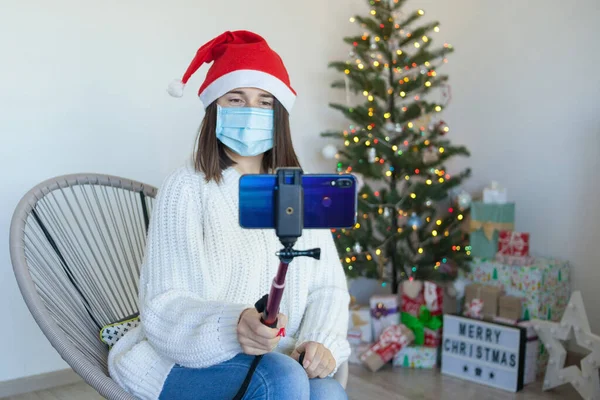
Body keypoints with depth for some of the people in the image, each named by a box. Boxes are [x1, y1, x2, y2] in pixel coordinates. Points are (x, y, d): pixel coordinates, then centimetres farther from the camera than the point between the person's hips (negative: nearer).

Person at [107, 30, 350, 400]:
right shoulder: (188, 186, -6)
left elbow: (327, 284, 6)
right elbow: (164, 308, -13)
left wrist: (322, 341, -15)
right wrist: (232, 327, -32)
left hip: (282, 358, 4)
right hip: (193, 363, -3)